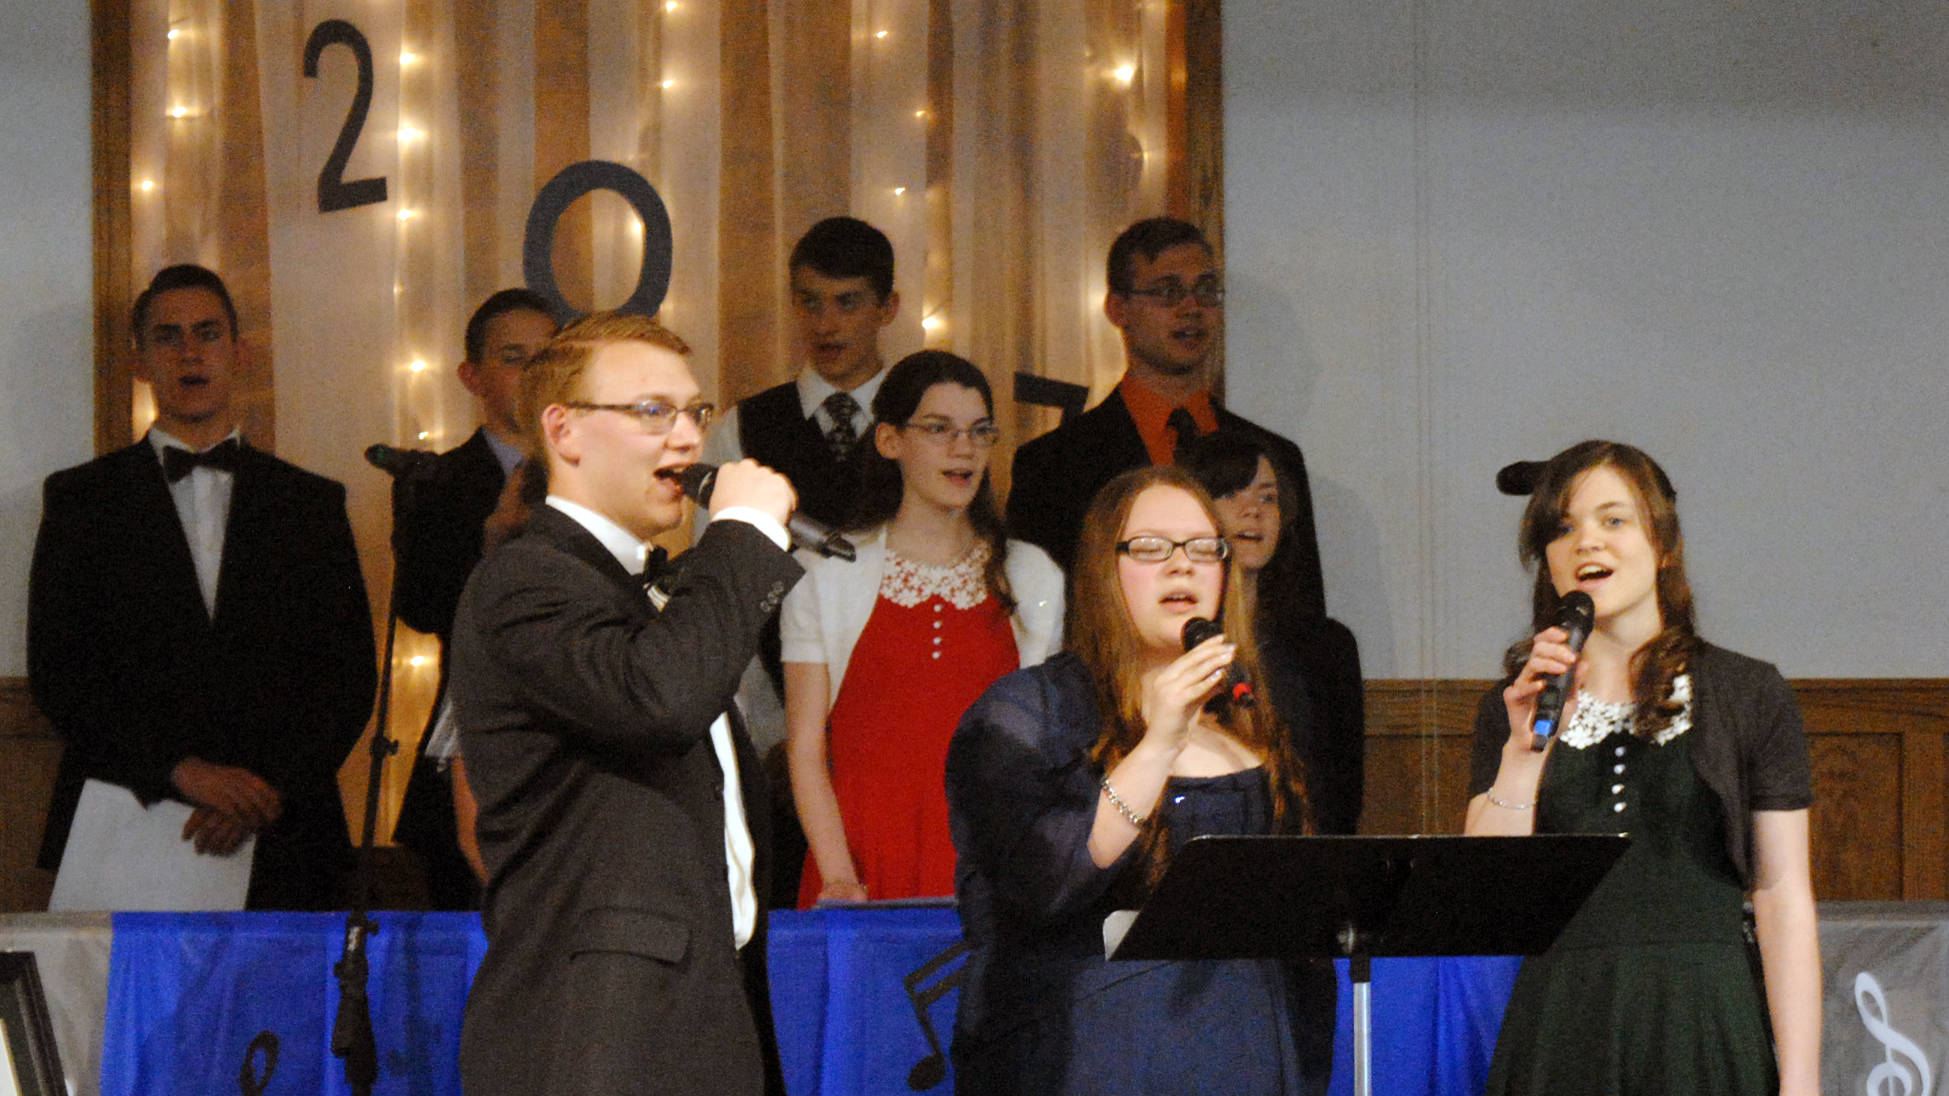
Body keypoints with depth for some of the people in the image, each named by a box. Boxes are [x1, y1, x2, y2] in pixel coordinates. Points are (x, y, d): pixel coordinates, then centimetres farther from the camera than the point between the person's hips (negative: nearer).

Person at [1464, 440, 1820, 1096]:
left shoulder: (1750, 696, 4)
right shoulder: (1514, 709, 10)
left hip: (1708, 1035, -1)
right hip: (1560, 1038, 1)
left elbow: (1784, 902, 0)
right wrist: (1523, 752, -11)